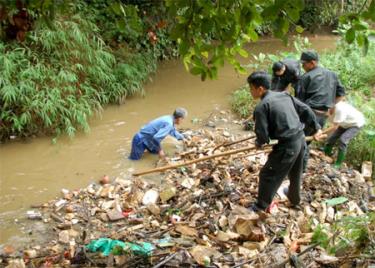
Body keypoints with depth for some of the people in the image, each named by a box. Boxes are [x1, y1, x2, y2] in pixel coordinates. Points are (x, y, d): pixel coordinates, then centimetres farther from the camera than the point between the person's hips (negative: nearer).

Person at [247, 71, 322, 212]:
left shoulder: (261, 107, -14)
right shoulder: (284, 95, 7)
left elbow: (263, 135, -15)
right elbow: (305, 110, 10)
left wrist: (258, 143, 7)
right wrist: (316, 127, 18)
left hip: (286, 146, -8)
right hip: (300, 139, 8)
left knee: (267, 175, 7)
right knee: (295, 173, 28)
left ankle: (261, 206, 20)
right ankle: (294, 198, 49)